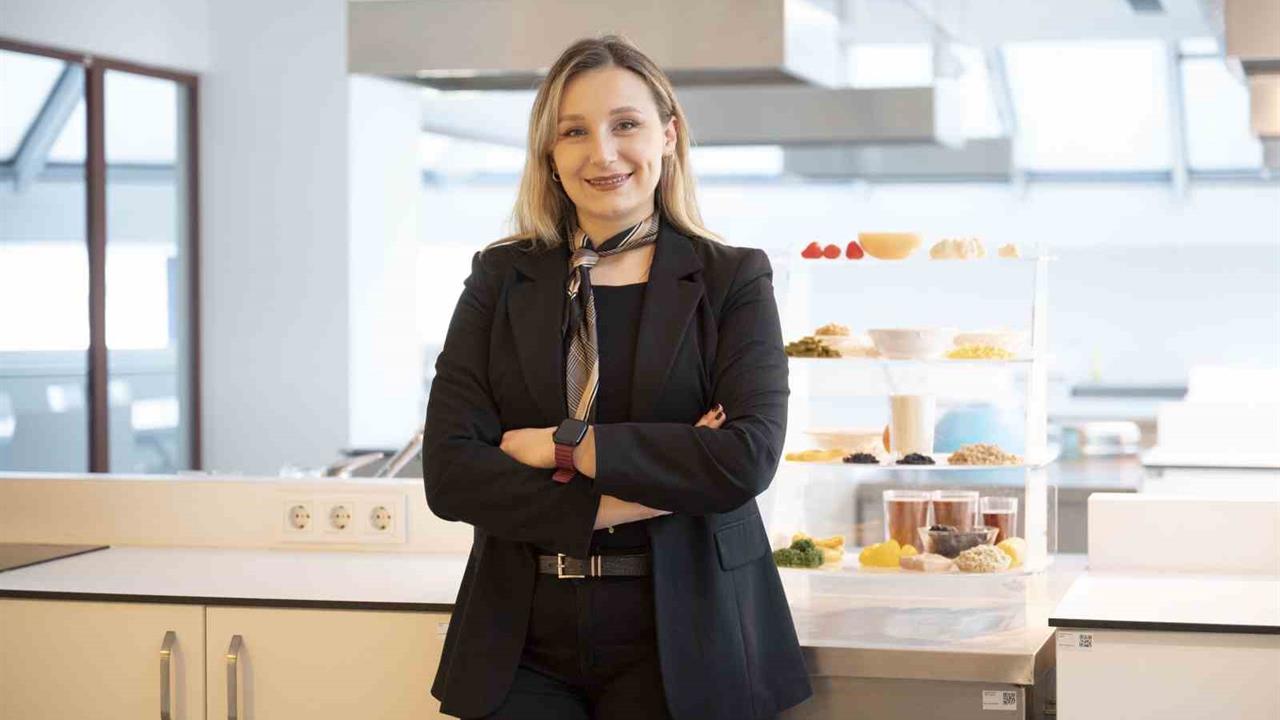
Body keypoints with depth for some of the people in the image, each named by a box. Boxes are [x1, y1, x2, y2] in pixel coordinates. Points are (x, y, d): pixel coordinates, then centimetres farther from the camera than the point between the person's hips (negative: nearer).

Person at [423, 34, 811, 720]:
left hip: (681, 646, -1)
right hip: (522, 646, 1)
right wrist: (614, 505, -15)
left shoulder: (734, 280, 1)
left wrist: (563, 447, -13)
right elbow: (448, 473, -5)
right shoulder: (500, 278, 6)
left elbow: (748, 458, -15)